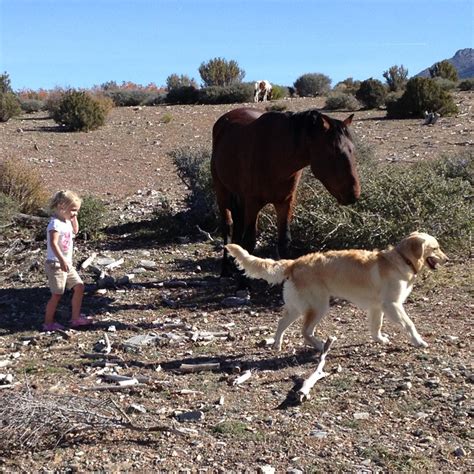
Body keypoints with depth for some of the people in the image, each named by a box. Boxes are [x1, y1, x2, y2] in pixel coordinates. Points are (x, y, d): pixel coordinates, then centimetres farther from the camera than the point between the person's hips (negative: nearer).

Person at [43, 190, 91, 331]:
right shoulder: (55, 223, -19)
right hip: (56, 265, -9)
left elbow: (75, 231, 29)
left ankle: (76, 318, 17)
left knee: (79, 287, 8)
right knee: (57, 294, -5)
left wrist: (74, 218, 12)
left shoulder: (67, 221, 9)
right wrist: (62, 260, -38)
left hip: (67, 264, 9)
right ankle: (48, 323, 8)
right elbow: (53, 243, -30)